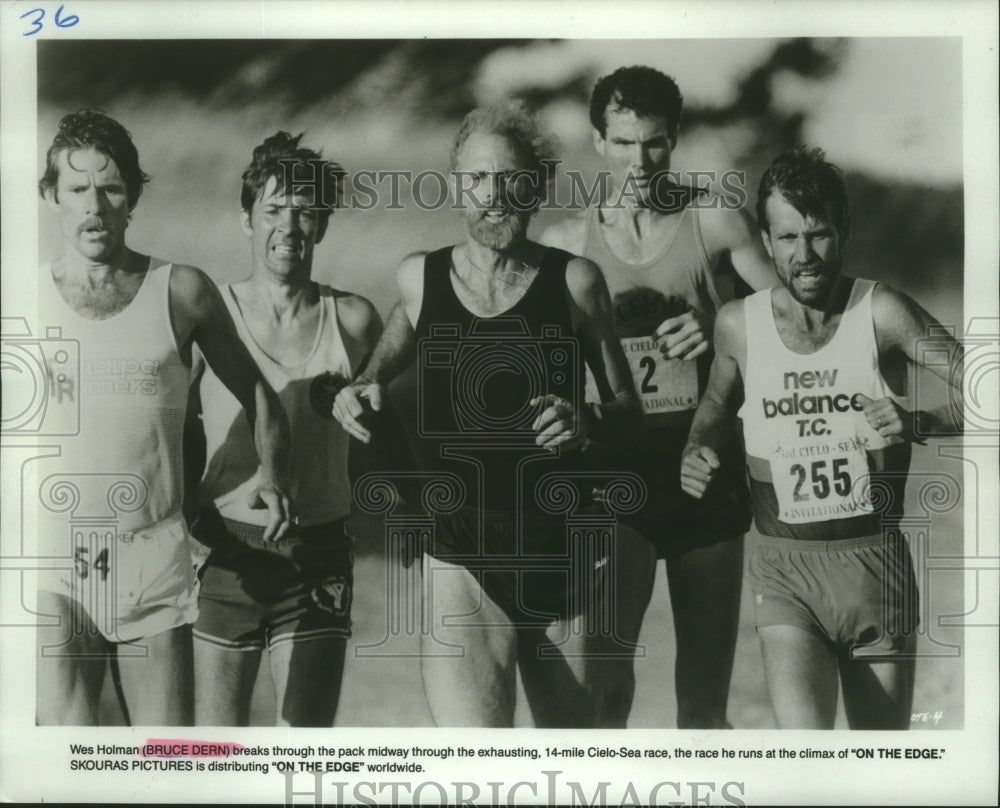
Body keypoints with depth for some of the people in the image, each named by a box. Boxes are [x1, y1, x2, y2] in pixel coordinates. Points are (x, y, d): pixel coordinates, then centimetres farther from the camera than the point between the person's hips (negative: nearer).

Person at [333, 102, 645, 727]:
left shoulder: (575, 281, 0)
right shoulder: (418, 278, 3)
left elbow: (628, 407, 7)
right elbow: (387, 363, 24)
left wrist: (587, 422, -15)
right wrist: (362, 393, 2)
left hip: (569, 563, 1)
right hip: (461, 565, -1)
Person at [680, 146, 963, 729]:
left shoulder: (881, 312, -7)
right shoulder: (738, 323, 2)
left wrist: (920, 420, -29)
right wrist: (698, 451, 3)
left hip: (876, 562, 0)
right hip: (784, 569, 1)